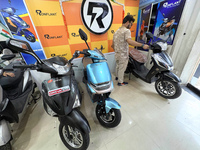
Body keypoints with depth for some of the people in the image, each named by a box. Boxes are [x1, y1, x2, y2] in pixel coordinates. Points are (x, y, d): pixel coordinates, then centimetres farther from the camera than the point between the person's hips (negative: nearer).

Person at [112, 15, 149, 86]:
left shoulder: (116, 31, 14)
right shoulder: (126, 30, -13)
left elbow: (112, 45, 16)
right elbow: (129, 41, -32)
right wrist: (142, 45, -30)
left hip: (117, 54, 8)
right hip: (123, 55, -8)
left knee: (118, 66, 25)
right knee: (122, 69, 7)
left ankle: (117, 77, 47)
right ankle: (120, 82, 24)